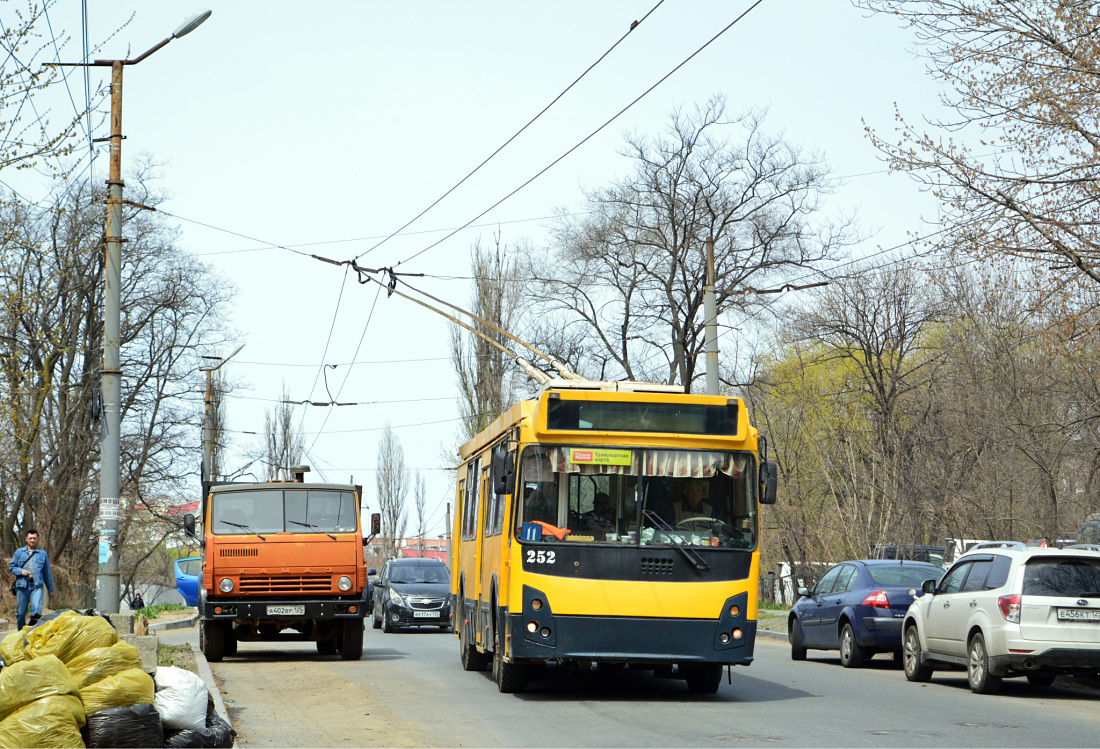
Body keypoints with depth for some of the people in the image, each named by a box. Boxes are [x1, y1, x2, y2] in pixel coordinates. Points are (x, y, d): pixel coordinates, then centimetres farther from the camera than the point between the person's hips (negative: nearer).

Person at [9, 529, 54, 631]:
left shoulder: (43, 554, 15)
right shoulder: (19, 552, 14)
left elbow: (47, 573, 17)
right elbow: (12, 567, 13)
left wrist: (50, 589, 17)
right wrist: (21, 571, -8)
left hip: (37, 586, -1)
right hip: (22, 585, 1)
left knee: (37, 609, -21)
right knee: (21, 612, 3)